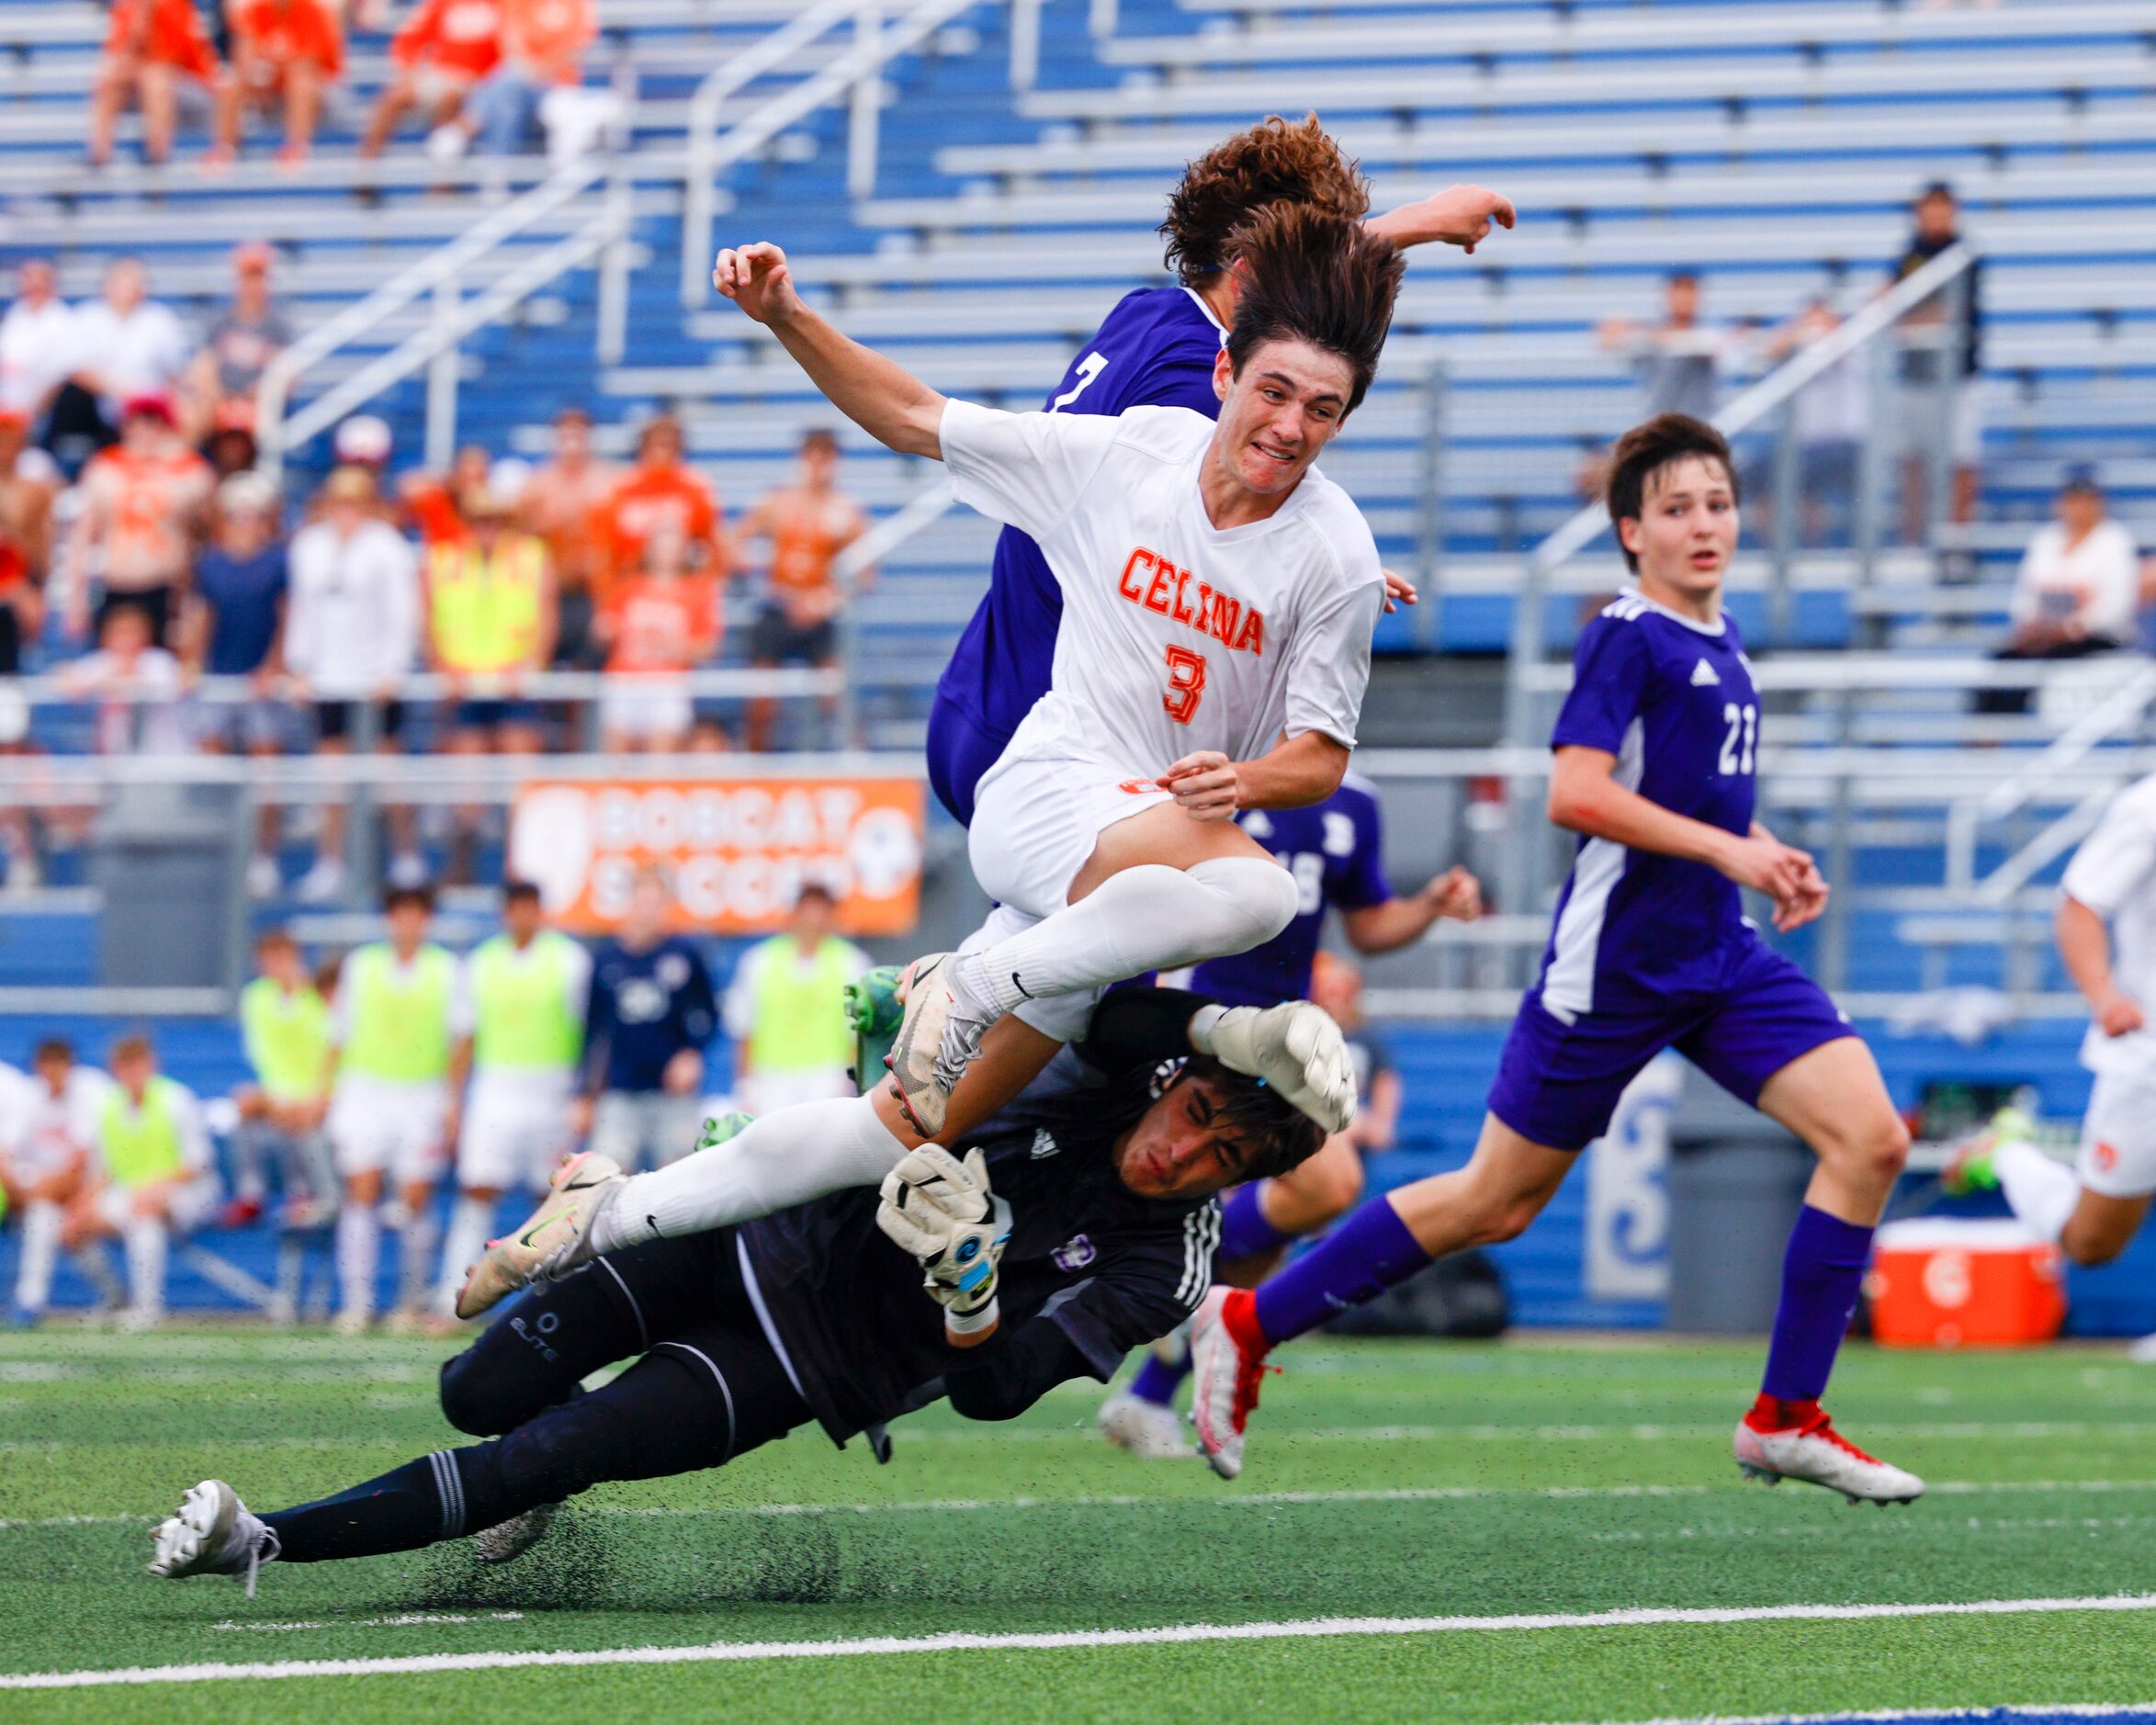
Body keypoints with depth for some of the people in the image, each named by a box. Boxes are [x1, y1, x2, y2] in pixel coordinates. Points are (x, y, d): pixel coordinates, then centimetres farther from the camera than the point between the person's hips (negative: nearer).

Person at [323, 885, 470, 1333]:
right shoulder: (361, 965, 9)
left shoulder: (447, 970, 4)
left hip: (423, 1092, -1)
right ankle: (356, 1303, -10)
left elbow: (462, 1036, 3)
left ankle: (412, 1301, 8)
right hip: (364, 1089, 1)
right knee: (361, 1191, -9)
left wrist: (453, 1101, -3)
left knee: (415, 1200, -4)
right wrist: (331, 1091, 7)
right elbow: (340, 1033, 13)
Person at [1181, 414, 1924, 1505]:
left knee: (1871, 1137, -9)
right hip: (1614, 961, -8)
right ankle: (1248, 1324, 17)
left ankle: (1786, 1419, -4)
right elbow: (1574, 792, -24)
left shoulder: (1720, 640, 13)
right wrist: (1725, 848, -23)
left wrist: (1771, 860, 11)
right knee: (1496, 1202, 1)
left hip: (1719, 956, 8)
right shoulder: (1628, 637, -12)